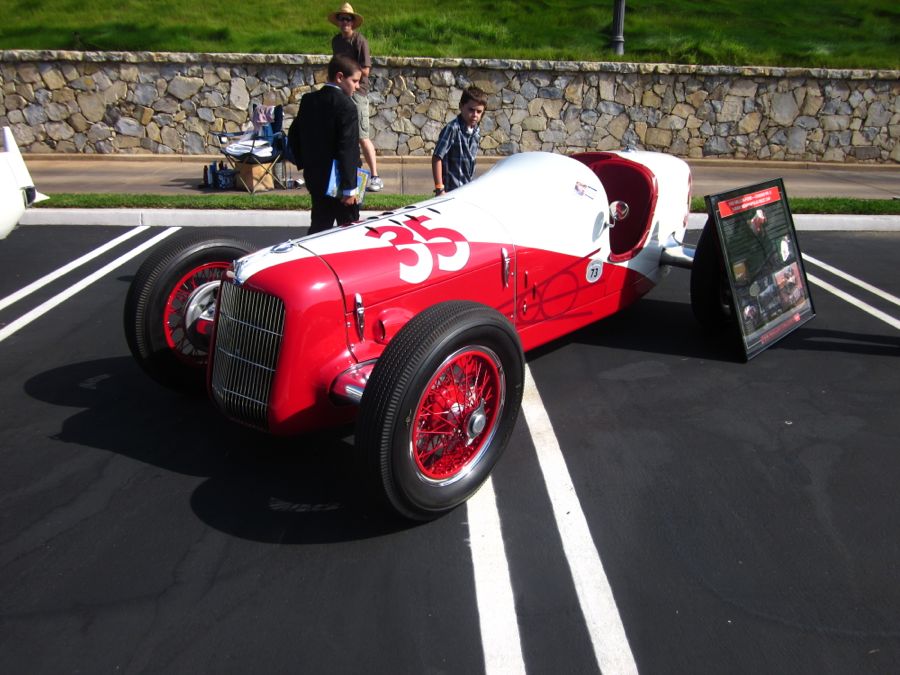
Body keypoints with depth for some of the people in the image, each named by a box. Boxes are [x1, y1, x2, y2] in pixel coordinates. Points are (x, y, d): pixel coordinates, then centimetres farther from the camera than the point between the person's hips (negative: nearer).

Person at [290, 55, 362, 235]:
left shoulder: (308, 100, 6)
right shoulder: (346, 106, -16)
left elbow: (294, 135, 12)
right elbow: (347, 149, -20)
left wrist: (304, 164, 20)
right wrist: (349, 187, -19)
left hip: (315, 178, 7)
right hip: (339, 182, -7)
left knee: (319, 226, 15)